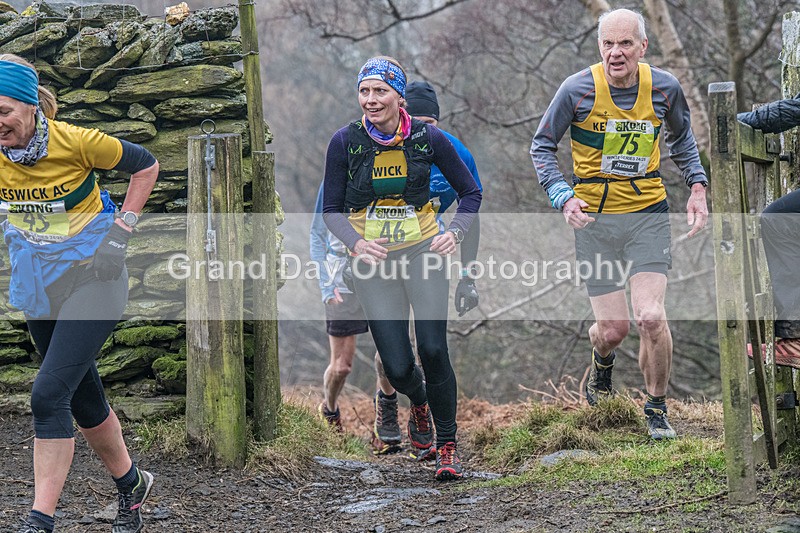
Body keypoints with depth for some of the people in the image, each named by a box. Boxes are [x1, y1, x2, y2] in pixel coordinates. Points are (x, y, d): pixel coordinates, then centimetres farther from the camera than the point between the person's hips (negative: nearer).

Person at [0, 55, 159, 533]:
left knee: (49, 395, -18)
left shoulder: (77, 142, -19)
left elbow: (146, 165, -2)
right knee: (84, 398, 16)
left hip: (92, 281, -6)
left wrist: (123, 225, -5)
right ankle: (131, 485, 37)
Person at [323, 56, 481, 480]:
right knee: (398, 368, -5)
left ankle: (447, 445, 3)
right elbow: (332, 209, 1)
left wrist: (455, 232, -11)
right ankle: (419, 402, 34)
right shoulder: (345, 142, -6)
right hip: (372, 259, 0)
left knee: (433, 350, -17)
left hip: (423, 252, 0)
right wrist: (356, 242, -18)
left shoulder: (428, 138, -6)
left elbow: (470, 192, 6)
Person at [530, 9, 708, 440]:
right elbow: (542, 147, 0)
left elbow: (681, 138, 17)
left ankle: (656, 409, 8)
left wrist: (697, 187, 5)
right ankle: (602, 360, 38)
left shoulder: (664, 88, -4)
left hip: (648, 214, 1)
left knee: (651, 317, -15)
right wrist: (564, 197, -14)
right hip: (594, 219, -1)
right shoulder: (578, 89, -12)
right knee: (613, 330, -1)